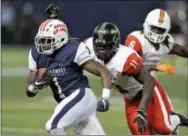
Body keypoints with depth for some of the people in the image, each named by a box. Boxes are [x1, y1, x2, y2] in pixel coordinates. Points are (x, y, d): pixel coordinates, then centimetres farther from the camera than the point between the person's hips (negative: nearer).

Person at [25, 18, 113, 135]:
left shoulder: (73, 51, -12)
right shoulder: (37, 55, 5)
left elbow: (104, 72, -10)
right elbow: (30, 92, 9)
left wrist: (104, 98, -22)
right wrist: (36, 86, -14)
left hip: (81, 97, -7)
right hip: (69, 103, 7)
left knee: (53, 126, -21)